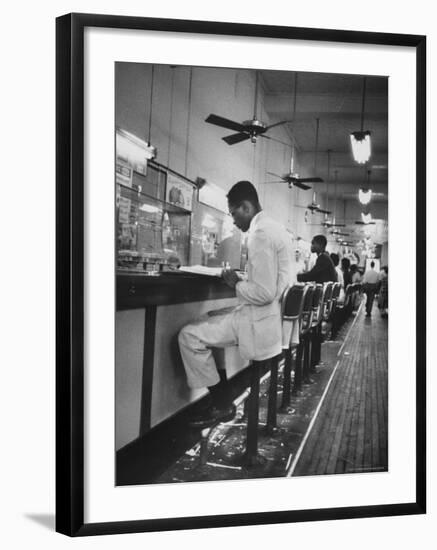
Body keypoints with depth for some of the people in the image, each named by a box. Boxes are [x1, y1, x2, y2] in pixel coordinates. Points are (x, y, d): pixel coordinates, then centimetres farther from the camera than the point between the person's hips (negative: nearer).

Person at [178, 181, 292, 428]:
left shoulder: (261, 233, -21)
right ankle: (221, 396, 22)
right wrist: (242, 281, 12)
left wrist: (236, 284, -10)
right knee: (209, 319, 22)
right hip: (271, 313, 11)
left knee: (189, 336, -9)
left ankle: (223, 405, 3)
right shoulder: (274, 227, 12)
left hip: (260, 319, -11)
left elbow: (264, 292, -27)